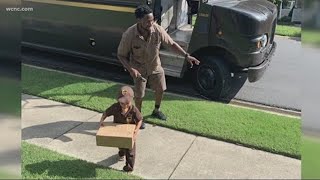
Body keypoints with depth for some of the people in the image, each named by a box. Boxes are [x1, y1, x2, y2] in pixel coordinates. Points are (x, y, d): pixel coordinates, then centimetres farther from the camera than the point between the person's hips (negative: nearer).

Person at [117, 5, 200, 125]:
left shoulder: (158, 30, -24)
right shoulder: (129, 35, -30)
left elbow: (171, 44, -11)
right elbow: (121, 55, -18)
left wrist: (186, 55, -19)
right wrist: (130, 69, -33)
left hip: (155, 66, 3)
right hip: (139, 69, -3)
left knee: (160, 89, 15)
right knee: (139, 95, 7)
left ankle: (156, 111, 44)